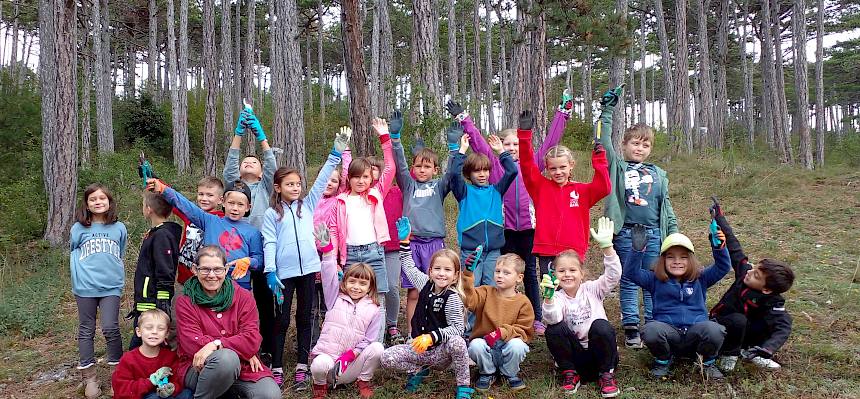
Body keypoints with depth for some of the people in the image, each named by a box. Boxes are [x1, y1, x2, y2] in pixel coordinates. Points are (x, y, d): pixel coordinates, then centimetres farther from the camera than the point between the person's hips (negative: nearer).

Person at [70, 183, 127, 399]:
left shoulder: (119, 228, 4)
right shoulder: (79, 228, 1)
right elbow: (73, 252, 14)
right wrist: (80, 273, 4)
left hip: (111, 286, 0)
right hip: (85, 287, 1)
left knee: (110, 328, -9)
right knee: (86, 331, 7)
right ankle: (89, 377, 15)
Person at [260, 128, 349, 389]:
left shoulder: (308, 205, 9)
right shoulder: (271, 214, 3)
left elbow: (321, 181, 5)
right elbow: (269, 244, -2)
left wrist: (336, 153, -2)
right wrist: (270, 271, -13)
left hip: (307, 269, 2)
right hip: (284, 272, -2)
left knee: (304, 318, 9)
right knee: (281, 320, 4)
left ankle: (302, 366, 17)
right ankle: (277, 369, 13)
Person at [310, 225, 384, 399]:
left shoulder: (374, 310, 5)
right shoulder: (335, 299, 7)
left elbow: (367, 341, -1)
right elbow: (329, 275, -7)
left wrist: (347, 357, -15)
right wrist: (327, 247, -20)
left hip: (352, 363, 1)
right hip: (326, 356, 0)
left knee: (377, 348, -25)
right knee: (319, 365, -35)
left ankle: (364, 381, 2)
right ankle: (320, 384, 2)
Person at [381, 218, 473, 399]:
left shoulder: (452, 298, -16)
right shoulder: (427, 285, 1)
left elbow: (457, 328, -21)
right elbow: (409, 267, 18)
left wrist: (431, 336, -31)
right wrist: (404, 241, 16)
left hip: (441, 352, -5)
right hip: (420, 348, 5)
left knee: (457, 342, -38)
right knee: (386, 358, -16)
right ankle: (419, 370, 12)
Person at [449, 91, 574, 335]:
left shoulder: (532, 164, 7)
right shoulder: (495, 166, 5)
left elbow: (550, 141, 8)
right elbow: (478, 142, 3)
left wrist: (562, 113, 8)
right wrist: (463, 118, 1)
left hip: (529, 227, 1)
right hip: (505, 229, -1)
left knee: (530, 274, 11)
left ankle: (537, 320, 17)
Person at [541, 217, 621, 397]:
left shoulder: (592, 289, -1)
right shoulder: (558, 297, -3)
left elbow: (614, 275, -19)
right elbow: (552, 319, -25)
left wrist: (606, 246, -33)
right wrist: (549, 296, -44)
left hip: (599, 354, 0)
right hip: (574, 356, 0)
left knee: (601, 326, -30)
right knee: (554, 328, -25)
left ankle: (606, 374, -7)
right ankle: (570, 373, -4)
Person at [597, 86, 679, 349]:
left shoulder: (658, 174, 14)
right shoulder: (617, 167, 4)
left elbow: (666, 206, 17)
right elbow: (604, 140, -6)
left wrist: (674, 232, 13)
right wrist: (607, 111, -8)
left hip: (653, 234, 3)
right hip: (626, 233, -3)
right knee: (629, 282, 5)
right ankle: (631, 328, 13)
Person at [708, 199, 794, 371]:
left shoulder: (773, 303, -24)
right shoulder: (744, 269, -16)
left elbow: (782, 329, -37)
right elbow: (733, 247, -11)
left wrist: (765, 350, -55)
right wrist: (719, 217, -10)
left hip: (746, 332, -1)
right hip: (720, 324, 1)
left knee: (784, 318, -24)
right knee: (738, 320, -36)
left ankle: (751, 350, -7)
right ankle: (728, 355, -11)